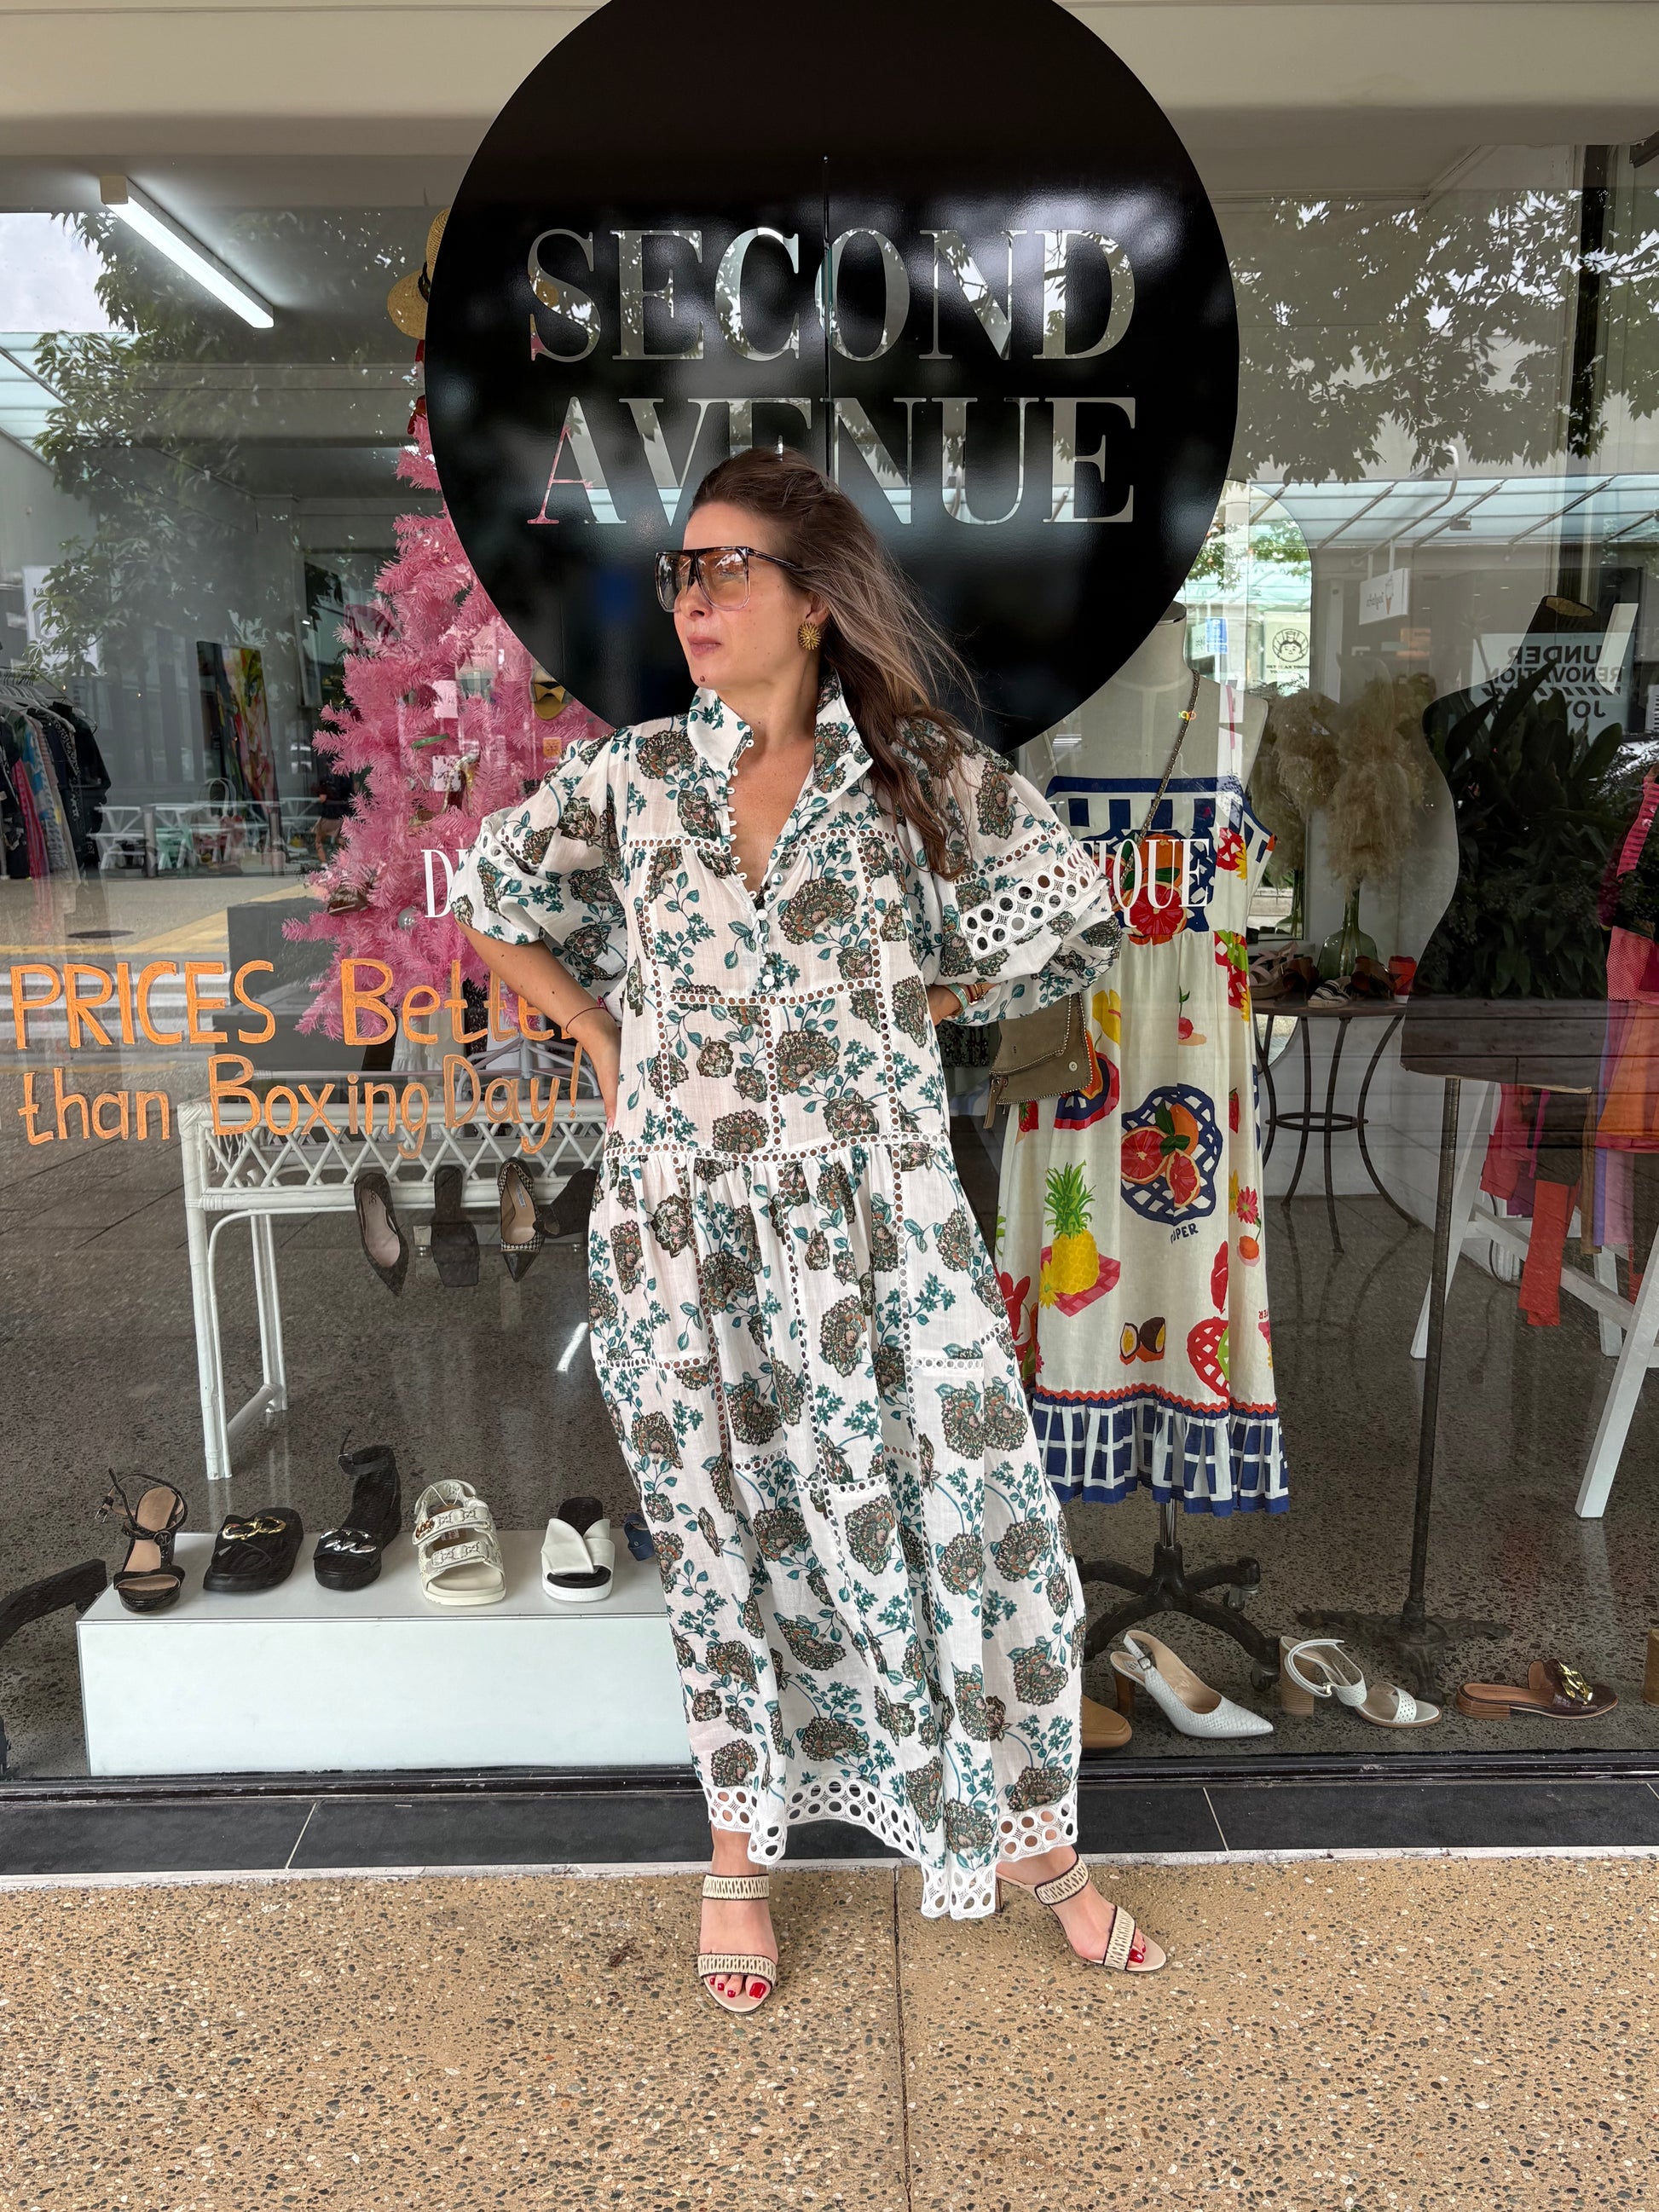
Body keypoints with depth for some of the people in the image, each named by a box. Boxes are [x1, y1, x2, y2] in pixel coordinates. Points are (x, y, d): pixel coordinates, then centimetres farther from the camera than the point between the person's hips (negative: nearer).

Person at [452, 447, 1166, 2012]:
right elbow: (489, 901, 16)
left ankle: (1032, 1839, 29)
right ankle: (741, 1854, 35)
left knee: (977, 1516, 3)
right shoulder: (629, 776, 3)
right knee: (726, 1532, 13)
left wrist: (912, 1008, 3)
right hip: (683, 1223, 1)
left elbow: (1075, 918, 7)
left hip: (876, 1218, -1)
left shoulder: (922, 770, -1)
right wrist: (605, 1043, 7)